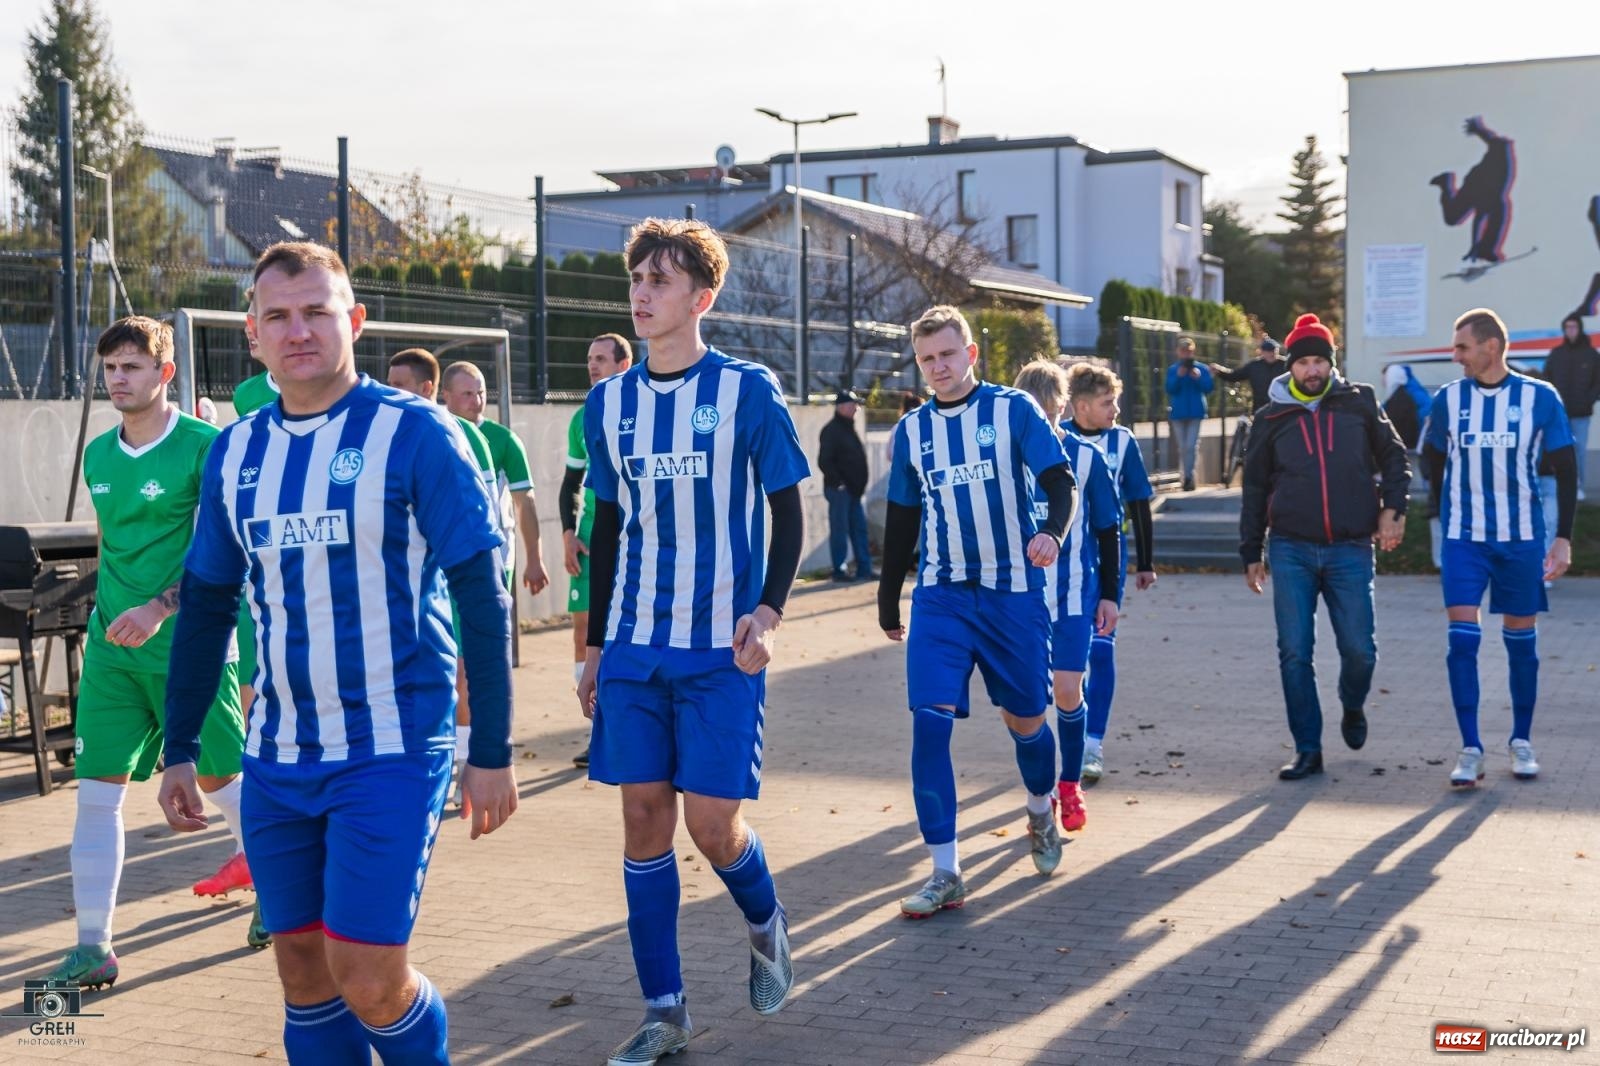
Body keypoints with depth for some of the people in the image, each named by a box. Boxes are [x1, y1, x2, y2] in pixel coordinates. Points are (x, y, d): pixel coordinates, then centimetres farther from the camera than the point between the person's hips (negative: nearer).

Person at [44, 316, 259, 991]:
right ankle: (92, 947, 4)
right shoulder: (97, 456, 10)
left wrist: (159, 608, -25)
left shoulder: (205, 447, -10)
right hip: (110, 647, 5)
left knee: (220, 781, 9)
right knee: (96, 794, -2)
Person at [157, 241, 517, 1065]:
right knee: (302, 969, 9)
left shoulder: (414, 433, -8)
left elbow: (481, 593, -8)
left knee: (366, 979, -9)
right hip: (277, 755, 5)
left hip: (392, 749, -5)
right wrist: (180, 749, 14)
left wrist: (491, 751, -10)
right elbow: (205, 602, 16)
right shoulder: (235, 451, 7)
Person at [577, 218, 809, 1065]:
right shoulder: (608, 403, 7)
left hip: (720, 648, -4)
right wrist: (595, 647, 15)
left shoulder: (747, 390, -5)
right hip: (634, 648, 4)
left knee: (712, 823, -6)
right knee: (644, 817, 3)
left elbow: (788, 514, -2)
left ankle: (766, 924, 28)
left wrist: (768, 611, -18)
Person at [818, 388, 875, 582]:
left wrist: (860, 484, 15)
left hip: (854, 489, 9)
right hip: (839, 489, -9)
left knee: (859, 529, 8)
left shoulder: (849, 428, 16)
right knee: (839, 531, -3)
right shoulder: (831, 430, -12)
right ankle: (839, 570, 3)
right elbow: (824, 462, -18)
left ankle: (864, 568, 12)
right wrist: (838, 482, -20)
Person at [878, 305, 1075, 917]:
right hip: (940, 597, 2)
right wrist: (887, 602, 18)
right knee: (929, 722, -12)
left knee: (1025, 719, 8)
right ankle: (945, 873, -6)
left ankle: (1041, 814, 41)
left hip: (1013, 592, -2)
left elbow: (1060, 483, -7)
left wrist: (1052, 531, -29)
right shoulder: (911, 430, 9)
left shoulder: (1013, 410, -1)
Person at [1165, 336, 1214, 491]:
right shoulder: (1172, 370, 6)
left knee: (1191, 446, -12)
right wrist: (1178, 376, -20)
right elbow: (1170, 389, -5)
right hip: (1178, 413, 2)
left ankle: (1189, 477, -10)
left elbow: (1209, 387, -4)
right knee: (1182, 447, 5)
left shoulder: (1202, 369, 3)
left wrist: (1199, 378, -19)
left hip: (1195, 412, -2)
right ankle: (1188, 476, 16)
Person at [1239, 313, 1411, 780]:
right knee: (1294, 653, -2)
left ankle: (1353, 708, 32)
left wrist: (1392, 507, -3)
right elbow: (1255, 490, 12)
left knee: (1359, 650, -1)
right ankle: (1308, 750, 8)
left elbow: (1393, 455, 12)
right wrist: (1251, 553, 10)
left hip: (1350, 549, 0)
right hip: (1291, 551, 1)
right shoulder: (1271, 419, 7)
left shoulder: (1359, 402, 6)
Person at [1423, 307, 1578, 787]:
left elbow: (1565, 469, 2)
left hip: (1522, 539, 0)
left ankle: (1522, 742, 23)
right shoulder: (1448, 398, 0)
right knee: (1462, 639, -8)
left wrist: (1563, 538, -3)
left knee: (1521, 640, 8)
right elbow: (1432, 459, 14)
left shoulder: (1540, 398, -4)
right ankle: (1470, 750, -3)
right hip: (1464, 540, 0)